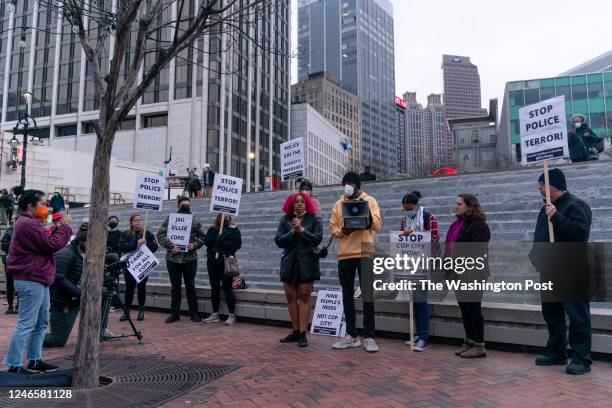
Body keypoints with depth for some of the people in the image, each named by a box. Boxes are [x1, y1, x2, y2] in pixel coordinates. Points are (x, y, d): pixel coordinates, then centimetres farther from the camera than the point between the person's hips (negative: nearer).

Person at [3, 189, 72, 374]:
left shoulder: (29, 223, 19)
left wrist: (58, 228, 6)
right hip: (31, 281, -11)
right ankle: (14, 365, 3)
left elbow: (44, 243, 18)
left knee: (41, 323, 16)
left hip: (37, 279, 11)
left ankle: (35, 360, 23)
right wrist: (65, 226, -8)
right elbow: (52, 245, -20)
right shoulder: (28, 224, -17)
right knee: (26, 324, -5)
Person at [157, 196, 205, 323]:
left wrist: (194, 245, -10)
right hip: (173, 258, 0)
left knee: (190, 286, 6)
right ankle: (174, 313, 19)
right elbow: (160, 234, -3)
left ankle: (194, 313, 15)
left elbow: (201, 237, 8)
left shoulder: (196, 221, 7)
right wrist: (171, 246, -15)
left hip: (190, 258, 0)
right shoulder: (170, 219, 3)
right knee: (175, 287, 9)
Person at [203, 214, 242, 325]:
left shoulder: (233, 229, 3)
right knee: (214, 288, 9)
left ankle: (231, 316, 0)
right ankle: (215, 314, 19)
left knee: (227, 288, -5)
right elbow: (207, 241, -1)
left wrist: (223, 243, -16)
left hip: (226, 262, -4)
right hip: (212, 261, 4)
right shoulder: (212, 229, 13)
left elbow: (237, 243, -9)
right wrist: (218, 241, -14)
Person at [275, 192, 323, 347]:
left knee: (304, 297, -3)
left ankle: (303, 334, 1)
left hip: (306, 263, -3)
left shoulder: (314, 219, 5)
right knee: (291, 297, 6)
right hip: (289, 262, 3)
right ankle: (296, 331, 18)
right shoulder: (285, 220, 11)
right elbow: (278, 240, 2)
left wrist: (301, 230, -11)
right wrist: (292, 232, -11)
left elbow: (317, 238, -7)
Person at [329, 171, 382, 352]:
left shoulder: (369, 201, 5)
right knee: (347, 296, 7)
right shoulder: (338, 204, 14)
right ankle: (351, 335, 16)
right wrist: (342, 231, -12)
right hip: (344, 255, 4)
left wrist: (366, 216, -23)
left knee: (367, 295, -3)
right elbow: (332, 227, 9)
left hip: (364, 253, -3)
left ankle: (369, 337, 3)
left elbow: (377, 224, -4)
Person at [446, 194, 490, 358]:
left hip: (472, 274, -9)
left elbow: (479, 251, -18)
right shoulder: (457, 224, 15)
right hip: (458, 274, 9)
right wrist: (451, 268, 14)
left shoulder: (478, 225, -11)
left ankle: (479, 346, 8)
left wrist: (471, 274, -22)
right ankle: (469, 343, 22)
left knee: (473, 308, -2)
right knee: (464, 308, 13)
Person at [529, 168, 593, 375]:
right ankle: (556, 353, 26)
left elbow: (580, 232, -25)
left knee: (577, 316, -2)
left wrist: (557, 217, -26)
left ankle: (582, 359, 5)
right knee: (551, 313, 15)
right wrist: (535, 254, 9)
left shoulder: (575, 205, -10)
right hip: (550, 272, 9)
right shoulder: (547, 207, 17)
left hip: (571, 273, -9)